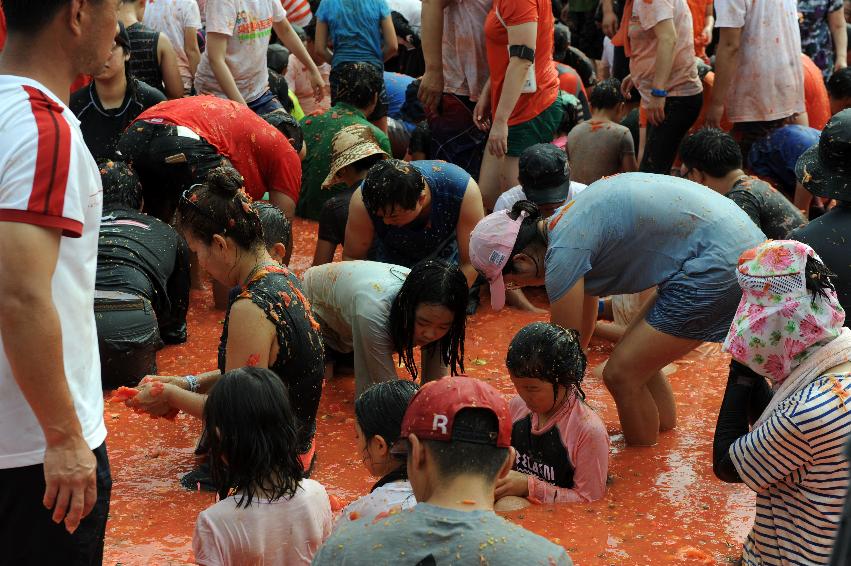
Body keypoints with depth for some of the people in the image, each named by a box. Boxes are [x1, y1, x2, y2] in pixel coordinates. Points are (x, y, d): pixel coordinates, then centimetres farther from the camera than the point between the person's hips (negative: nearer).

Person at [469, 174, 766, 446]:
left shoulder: (563, 253, -17)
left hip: (719, 262, -10)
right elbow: (583, 330, 26)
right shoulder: (564, 223, 13)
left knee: (622, 373, -4)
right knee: (636, 359, 19)